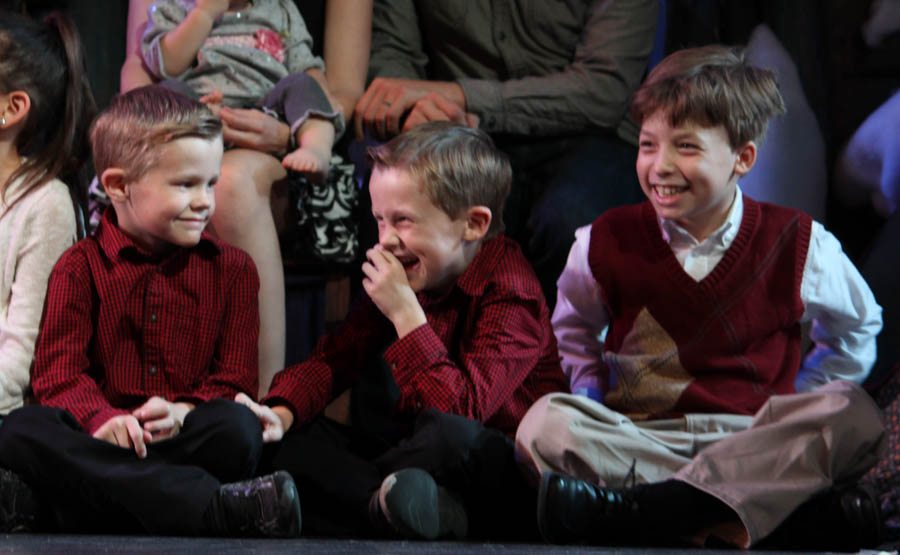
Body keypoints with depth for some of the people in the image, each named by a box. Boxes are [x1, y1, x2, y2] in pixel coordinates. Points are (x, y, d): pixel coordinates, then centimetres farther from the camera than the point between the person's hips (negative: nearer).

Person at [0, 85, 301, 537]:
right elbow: (57, 370, -2)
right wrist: (102, 419, -24)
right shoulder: (81, 267, 9)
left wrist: (184, 412, -18)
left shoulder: (231, 269, 14)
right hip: (100, 440, 0)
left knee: (238, 428, -32)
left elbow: (236, 377, 5)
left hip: (183, 441, 0)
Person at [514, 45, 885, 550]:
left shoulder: (797, 245, 1)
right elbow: (575, 328, 24)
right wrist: (594, 400, 9)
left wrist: (798, 417, 9)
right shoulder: (605, 243, 4)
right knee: (546, 424, -29)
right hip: (640, 439, 1)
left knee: (852, 414, -31)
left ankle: (626, 510, -41)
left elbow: (857, 328, 19)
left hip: (755, 438, 0)